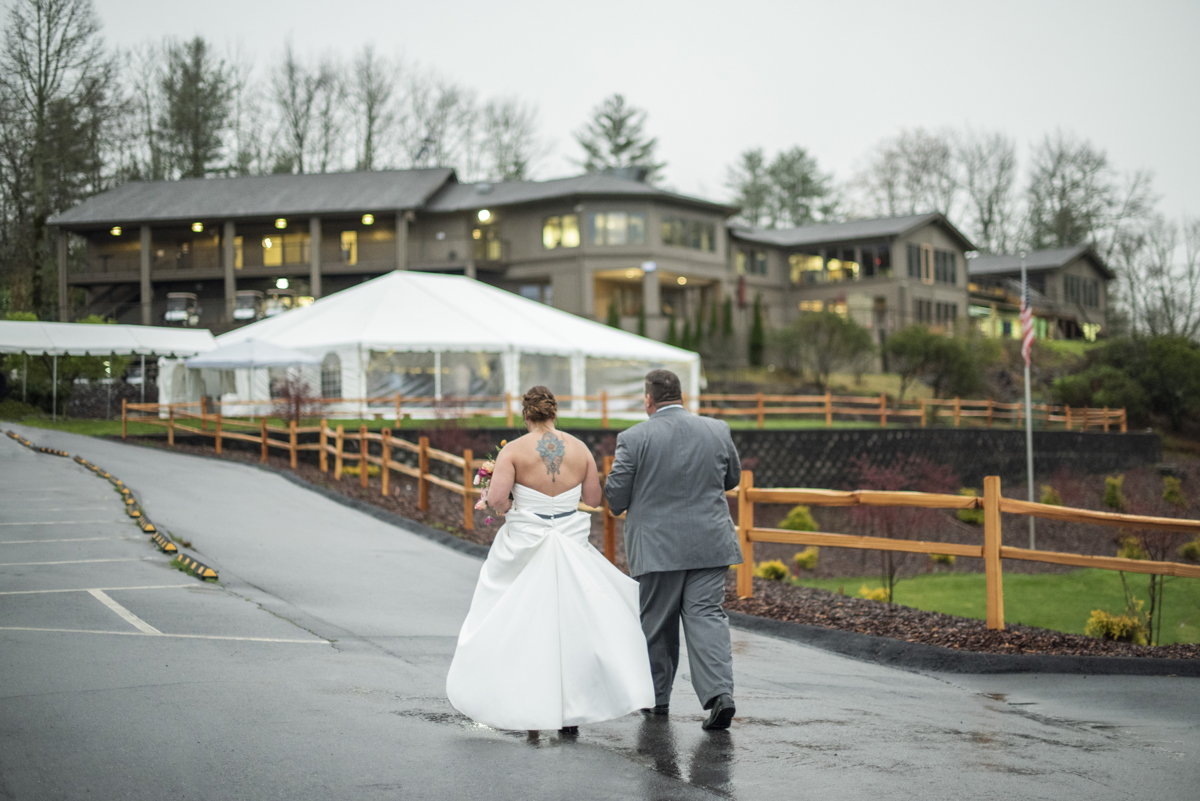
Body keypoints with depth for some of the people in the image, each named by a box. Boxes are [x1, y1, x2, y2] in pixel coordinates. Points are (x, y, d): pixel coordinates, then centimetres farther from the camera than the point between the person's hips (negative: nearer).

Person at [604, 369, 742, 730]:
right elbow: (732, 478, 16)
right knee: (706, 616, 2)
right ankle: (720, 693, -14)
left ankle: (657, 697, 24)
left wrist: (623, 508, 17)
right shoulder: (718, 431, 2)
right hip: (710, 543, 2)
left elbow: (615, 494, -6)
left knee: (657, 623, 11)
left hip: (658, 546, -2)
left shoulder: (634, 438, -9)